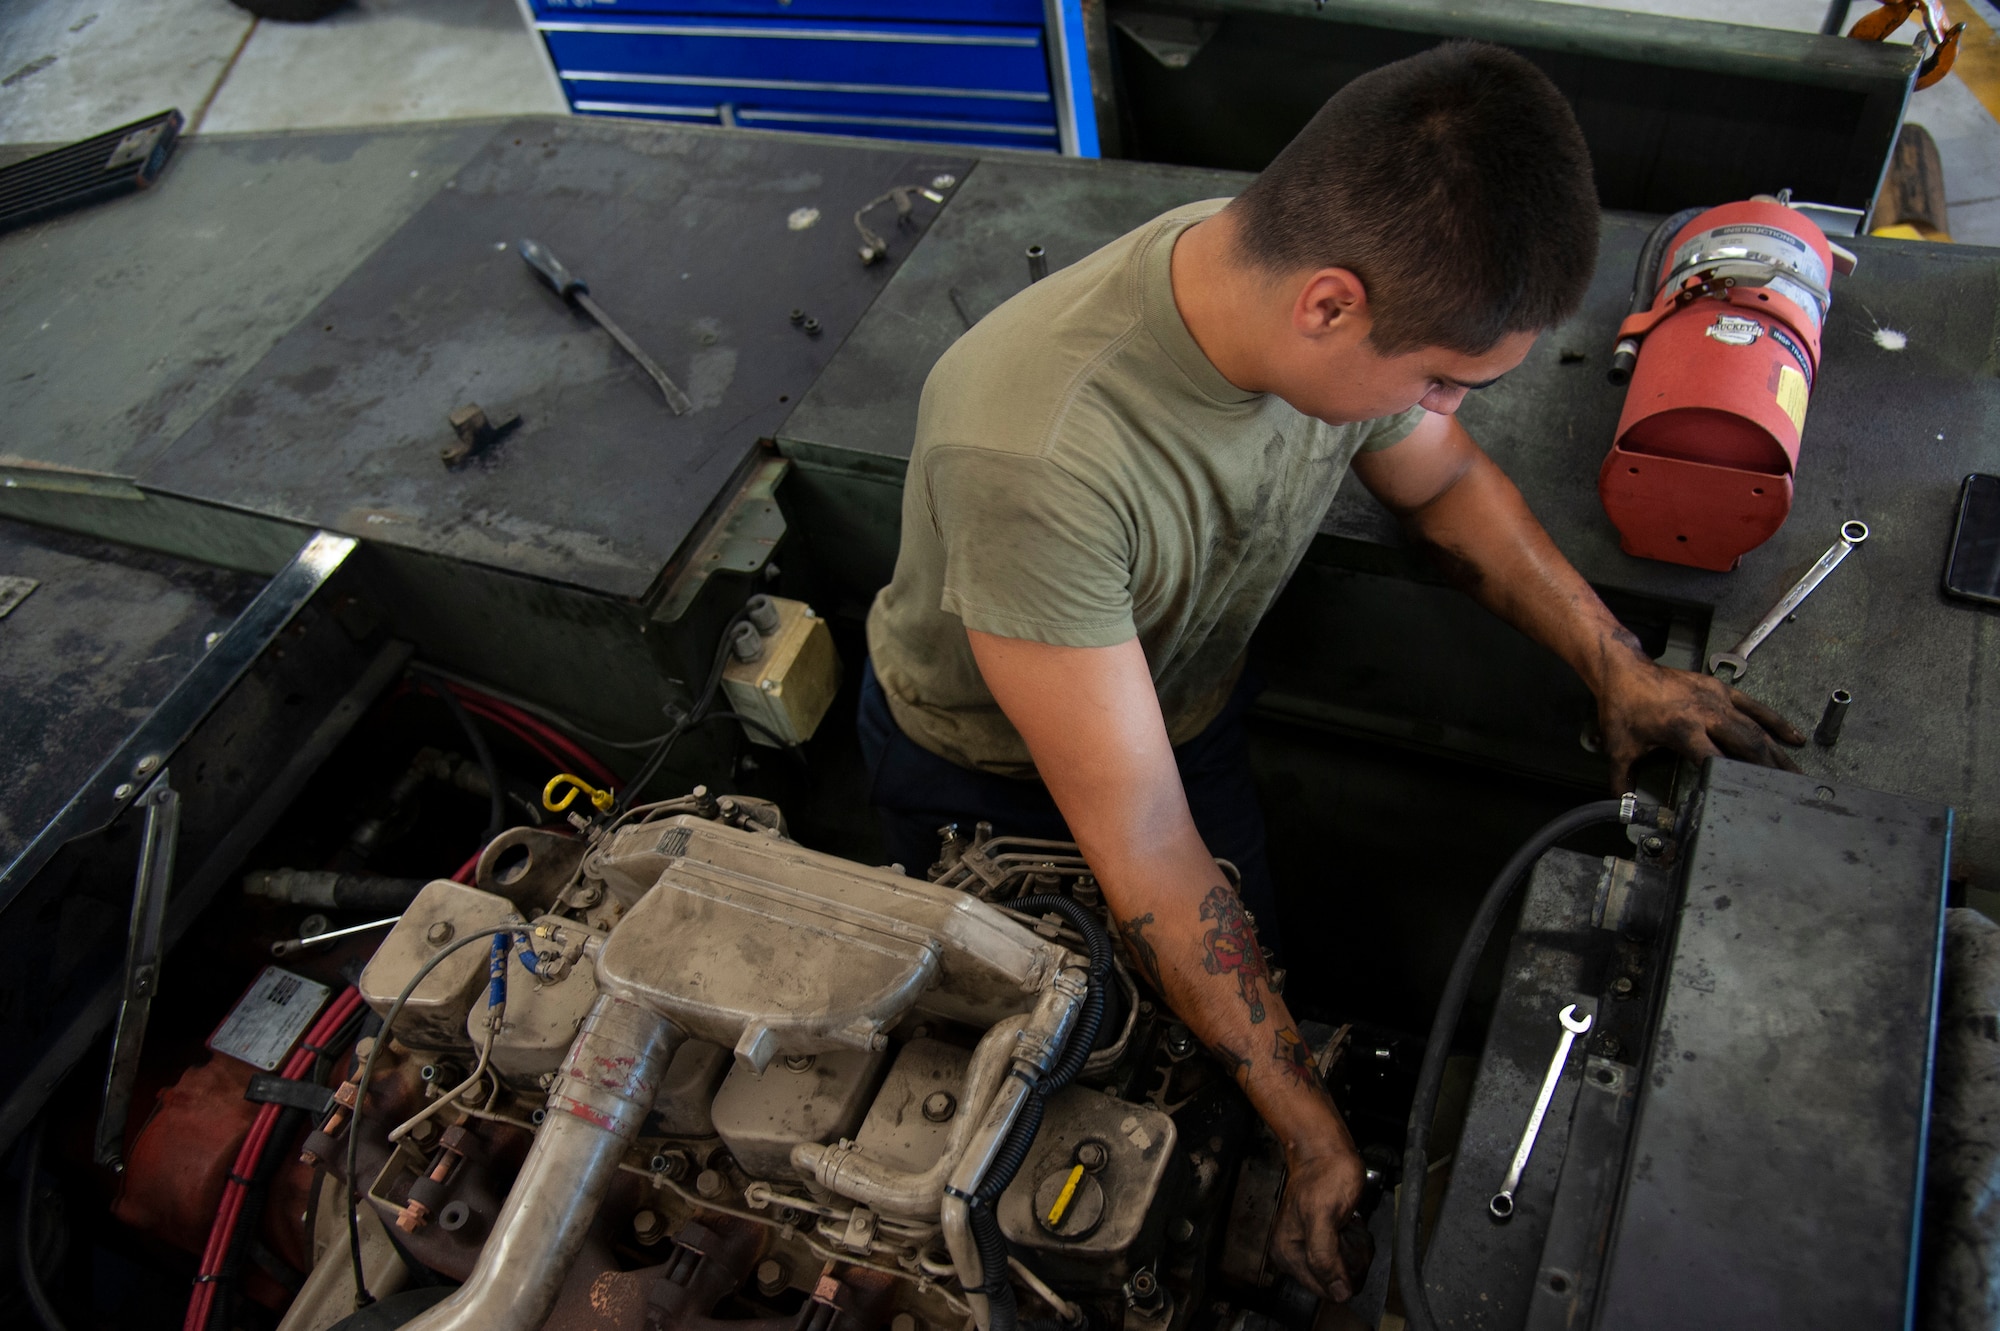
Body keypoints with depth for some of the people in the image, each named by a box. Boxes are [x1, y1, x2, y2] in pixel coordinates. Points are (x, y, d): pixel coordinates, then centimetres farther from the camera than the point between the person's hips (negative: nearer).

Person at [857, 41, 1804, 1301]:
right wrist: (1317, 1135, -30)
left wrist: (1618, 665, -10)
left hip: (1191, 706, 5)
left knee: (1246, 974, 17)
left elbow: (1443, 478, 0)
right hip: (992, 778, -5)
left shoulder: (1345, 296, -25)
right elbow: (1144, 852, -37)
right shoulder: (1034, 453, -46)